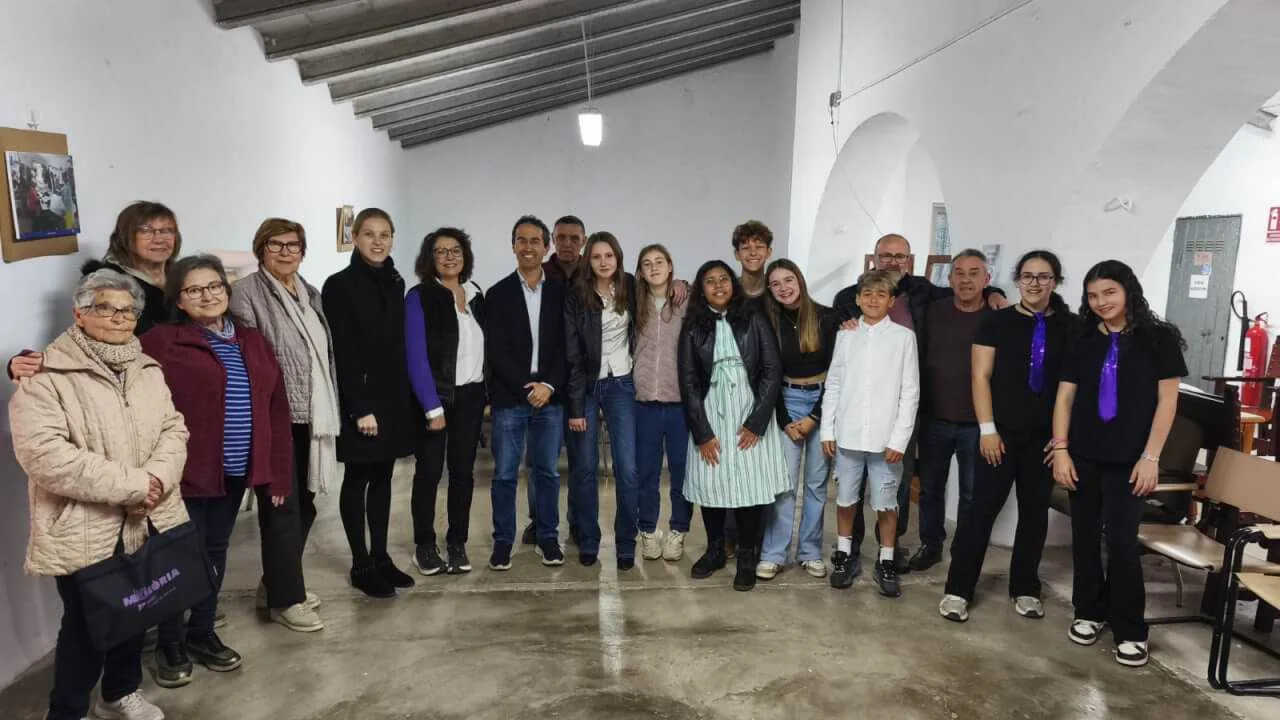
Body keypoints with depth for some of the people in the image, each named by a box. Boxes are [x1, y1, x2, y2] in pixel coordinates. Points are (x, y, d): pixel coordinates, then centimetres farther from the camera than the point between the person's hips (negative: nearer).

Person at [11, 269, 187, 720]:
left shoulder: (148, 370, 8)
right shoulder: (45, 376, -12)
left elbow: (173, 429, 5)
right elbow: (45, 455, -22)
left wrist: (157, 479, -15)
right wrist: (132, 484, -23)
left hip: (147, 524, 6)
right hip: (85, 532, -6)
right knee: (87, 626, 6)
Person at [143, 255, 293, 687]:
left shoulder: (252, 342, 8)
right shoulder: (162, 342, -7)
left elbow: (276, 408, 8)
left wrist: (277, 471, 5)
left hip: (237, 470, 5)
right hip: (185, 470, -5)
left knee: (215, 553, 18)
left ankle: (202, 633, 35)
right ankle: (170, 644, 25)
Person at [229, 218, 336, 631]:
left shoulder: (311, 294, 15)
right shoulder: (247, 292, -8)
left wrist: (329, 411, 16)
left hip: (311, 417, 7)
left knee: (304, 505, 14)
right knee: (283, 507, -1)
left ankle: (277, 585, 31)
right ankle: (284, 599, 12)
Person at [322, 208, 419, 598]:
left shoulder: (395, 283, 11)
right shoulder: (339, 285, -8)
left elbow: (399, 344, 12)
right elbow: (342, 352, -13)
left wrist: (406, 396, 7)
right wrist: (359, 407, -18)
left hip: (394, 397, 6)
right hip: (359, 400, -6)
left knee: (382, 478, 12)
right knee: (357, 479, 4)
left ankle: (381, 557, 22)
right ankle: (361, 565, 13)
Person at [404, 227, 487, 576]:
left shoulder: (476, 294, 9)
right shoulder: (419, 297, -7)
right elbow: (416, 357, -12)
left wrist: (486, 393, 3)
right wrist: (433, 407, -16)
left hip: (471, 396, 5)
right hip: (436, 397, -4)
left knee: (463, 470, 8)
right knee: (429, 471, 3)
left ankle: (457, 543, 18)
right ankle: (424, 546, 16)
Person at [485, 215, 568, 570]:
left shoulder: (561, 292, 6)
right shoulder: (498, 294, 3)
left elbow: (567, 346, 2)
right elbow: (494, 351, -3)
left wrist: (549, 385, -10)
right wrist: (526, 386, -11)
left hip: (550, 396, 1)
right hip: (509, 397, -1)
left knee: (547, 471, 9)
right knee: (504, 474, 4)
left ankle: (548, 537, 22)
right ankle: (503, 541, 17)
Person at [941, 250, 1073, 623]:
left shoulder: (1071, 326, 2)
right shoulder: (996, 322, 0)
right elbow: (981, 377, -3)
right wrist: (987, 428, -9)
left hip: (1047, 435, 2)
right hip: (1002, 432, -2)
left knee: (1035, 510, 12)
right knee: (982, 508, -2)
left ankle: (1025, 588, 27)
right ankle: (957, 589, 6)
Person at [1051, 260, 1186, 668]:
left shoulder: (1159, 338, -2)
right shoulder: (1082, 341, 6)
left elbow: (1167, 401, -3)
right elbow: (1064, 397, 6)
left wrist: (1150, 457, -9)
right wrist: (1060, 449, -2)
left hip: (1129, 458, -3)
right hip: (1083, 455, 3)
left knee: (1122, 541, -4)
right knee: (1085, 536, 9)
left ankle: (1130, 630, 9)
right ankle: (1089, 612, 25)